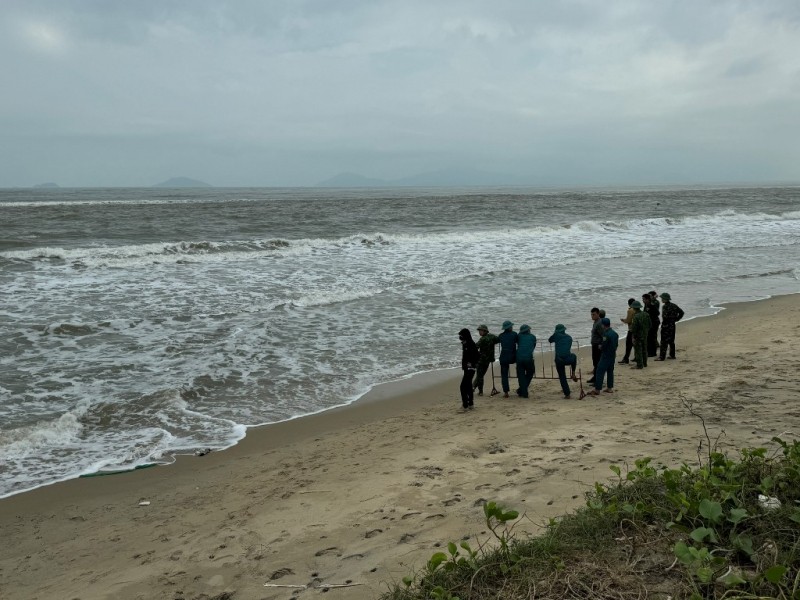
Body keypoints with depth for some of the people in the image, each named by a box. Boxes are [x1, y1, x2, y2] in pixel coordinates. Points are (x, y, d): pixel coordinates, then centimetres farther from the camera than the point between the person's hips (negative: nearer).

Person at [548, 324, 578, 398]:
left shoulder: (556, 335, 8)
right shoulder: (569, 337, 19)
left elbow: (549, 340, 27)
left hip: (559, 361, -2)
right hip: (569, 359, 2)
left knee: (562, 377, 15)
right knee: (574, 356, 38)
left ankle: (567, 394, 12)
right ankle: (573, 374, 31)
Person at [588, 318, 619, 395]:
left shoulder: (606, 334, -21)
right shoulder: (615, 333, 7)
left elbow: (603, 347, -18)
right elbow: (616, 344, 14)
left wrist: (600, 346, 2)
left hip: (606, 356, -9)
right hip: (613, 355, 9)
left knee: (600, 372, -6)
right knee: (610, 371, 16)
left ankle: (597, 389, -7)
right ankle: (610, 388, 20)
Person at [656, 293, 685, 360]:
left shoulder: (665, 306, -17)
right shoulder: (674, 305, 8)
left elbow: (665, 316, -23)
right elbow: (681, 312, 13)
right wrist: (676, 319, 11)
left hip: (666, 326, -8)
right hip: (672, 325, 8)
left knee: (664, 342, -6)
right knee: (671, 341, 17)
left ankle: (662, 356, -5)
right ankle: (672, 355, 22)